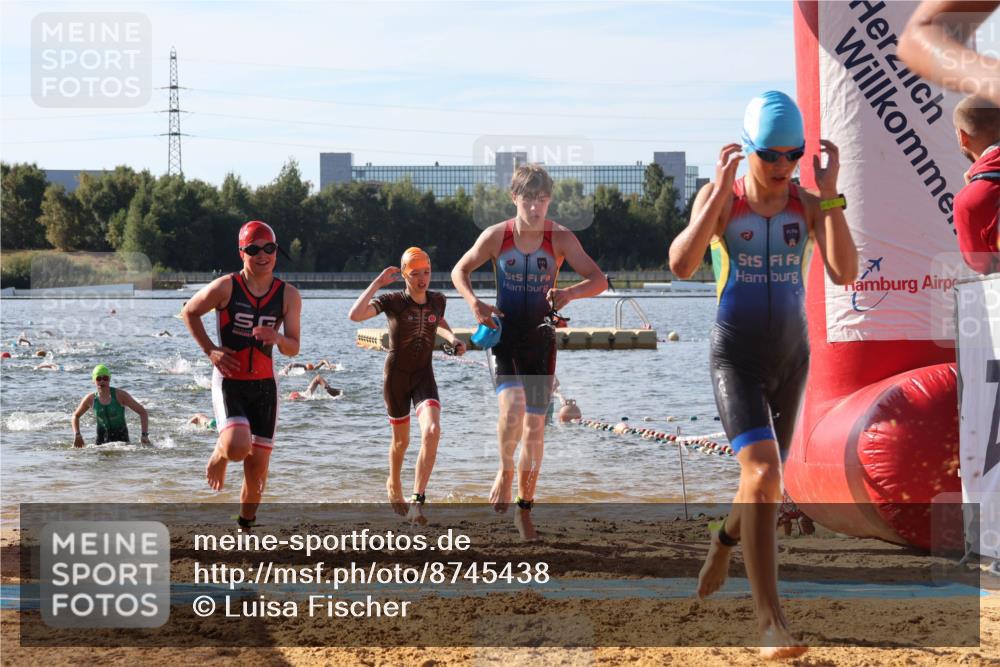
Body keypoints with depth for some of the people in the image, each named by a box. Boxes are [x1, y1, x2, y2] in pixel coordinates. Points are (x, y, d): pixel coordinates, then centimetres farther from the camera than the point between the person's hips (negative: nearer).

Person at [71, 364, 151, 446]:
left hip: (120, 436, -2)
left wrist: (145, 435, -15)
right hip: (102, 437, 2)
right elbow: (76, 416, 14)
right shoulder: (91, 399, -3)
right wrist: (77, 435, 0)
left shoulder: (120, 395, -12)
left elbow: (142, 412, -8)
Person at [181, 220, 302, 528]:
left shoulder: (289, 295, 1)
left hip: (264, 384, 3)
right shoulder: (225, 288, -8)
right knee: (237, 447, -25)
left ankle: (246, 523, 25)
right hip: (229, 380, -3)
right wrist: (210, 350, -3)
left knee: (258, 463, 4)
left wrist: (277, 338, -21)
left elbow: (293, 348, 2)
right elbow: (189, 312, 7)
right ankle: (218, 456, 12)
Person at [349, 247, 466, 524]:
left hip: (424, 377, 2)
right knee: (401, 440, 14)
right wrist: (377, 283, -28)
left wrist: (452, 338, 5)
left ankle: (417, 499, -20)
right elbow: (355, 315, -31)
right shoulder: (393, 301, -14)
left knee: (432, 431, -24)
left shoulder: (438, 300, -1)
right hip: (396, 376, -2)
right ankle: (393, 484, 46)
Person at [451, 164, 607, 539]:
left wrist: (569, 293, -30)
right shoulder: (496, 236, -6)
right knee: (513, 403, -28)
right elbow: (460, 271, 7)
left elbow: (599, 280, -10)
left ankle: (524, 509, 20)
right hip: (502, 335, -1)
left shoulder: (561, 239, -7)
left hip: (540, 340, 1)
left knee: (535, 426, 4)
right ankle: (505, 470, 0)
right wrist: (474, 303, -13)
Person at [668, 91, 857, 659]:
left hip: (791, 357, 4)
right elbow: (682, 266, -24)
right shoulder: (719, 198, -9)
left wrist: (830, 194, -21)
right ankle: (771, 621, -22)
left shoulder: (809, 204, -3)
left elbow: (846, 273, -17)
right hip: (736, 358, -4)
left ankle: (724, 540, 54)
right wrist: (722, 191, -28)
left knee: (766, 482, 18)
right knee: (762, 474, -22)